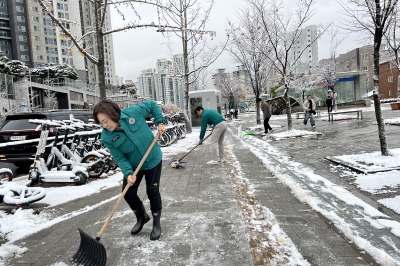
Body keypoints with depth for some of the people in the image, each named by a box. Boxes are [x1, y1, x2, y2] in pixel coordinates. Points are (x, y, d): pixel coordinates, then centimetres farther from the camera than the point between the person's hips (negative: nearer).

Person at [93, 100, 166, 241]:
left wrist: (160, 122, -15)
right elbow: (119, 158, -15)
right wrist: (128, 173, -30)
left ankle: (156, 223, 26)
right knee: (128, 193, 5)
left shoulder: (133, 112, -25)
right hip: (133, 165, 3)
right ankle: (141, 217, 35)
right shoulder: (107, 137, -19)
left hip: (153, 159, -2)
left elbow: (152, 105, -8)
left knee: (152, 192, 3)